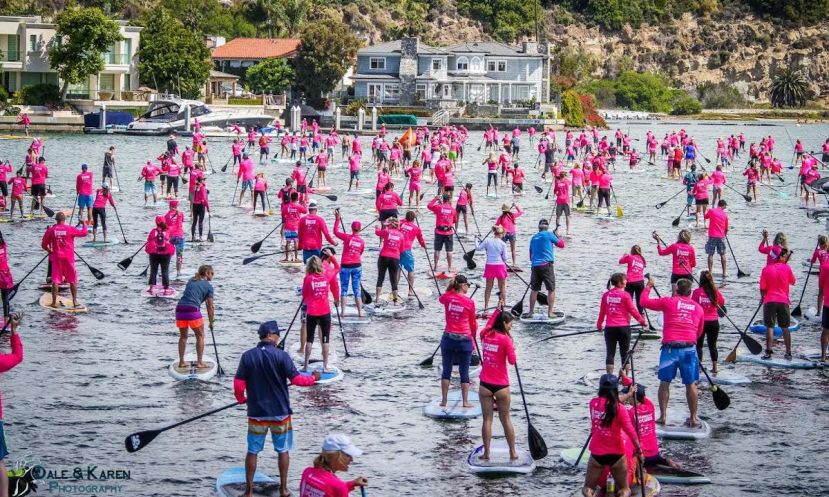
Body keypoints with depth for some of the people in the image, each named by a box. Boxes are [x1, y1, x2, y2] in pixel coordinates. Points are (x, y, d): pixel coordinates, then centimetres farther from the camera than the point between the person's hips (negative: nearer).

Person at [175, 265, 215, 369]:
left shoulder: (191, 281, 21)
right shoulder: (208, 286, 6)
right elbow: (210, 307, 7)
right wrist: (211, 322, 16)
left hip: (180, 308, 5)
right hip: (193, 310, -5)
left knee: (183, 336, 20)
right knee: (200, 336, 12)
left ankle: (181, 362, 23)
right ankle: (199, 362, 10)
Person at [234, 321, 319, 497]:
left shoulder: (248, 356, -5)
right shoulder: (281, 355, -12)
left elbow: (238, 384, -4)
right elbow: (296, 379, -12)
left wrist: (241, 399, 16)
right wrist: (313, 378, 7)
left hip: (256, 413, 1)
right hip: (280, 412, -1)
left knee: (252, 451, 10)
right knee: (283, 450, 13)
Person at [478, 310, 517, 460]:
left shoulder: (485, 334, 2)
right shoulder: (505, 339, -12)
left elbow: (489, 324, 26)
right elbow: (512, 361, -11)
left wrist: (498, 310, 30)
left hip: (485, 384, 3)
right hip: (501, 386, -3)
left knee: (487, 419, 6)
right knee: (506, 419, 8)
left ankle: (486, 452, 4)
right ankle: (513, 453, 14)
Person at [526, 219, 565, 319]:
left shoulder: (534, 238, 14)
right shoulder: (549, 235, -2)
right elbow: (561, 244, 8)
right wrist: (556, 236, 23)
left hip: (535, 266, 5)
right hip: (546, 265, -5)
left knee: (534, 290, 12)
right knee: (551, 290, 2)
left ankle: (530, 312, 13)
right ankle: (550, 312, -2)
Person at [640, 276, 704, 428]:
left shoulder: (668, 302, 2)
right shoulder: (698, 308, 11)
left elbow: (644, 302, 8)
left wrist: (648, 287, 24)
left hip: (670, 348, -1)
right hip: (689, 348, 2)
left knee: (665, 382, 9)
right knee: (691, 384, 7)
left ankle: (663, 416, 8)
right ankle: (693, 418, 9)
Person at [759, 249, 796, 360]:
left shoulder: (766, 269, -6)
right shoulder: (786, 268, -5)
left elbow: (762, 287, -3)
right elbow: (793, 282, 11)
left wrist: (762, 297, 17)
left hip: (770, 301, -1)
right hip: (783, 301, 1)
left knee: (770, 327, 0)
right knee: (785, 328, 9)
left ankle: (768, 352, -6)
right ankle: (788, 353, 10)